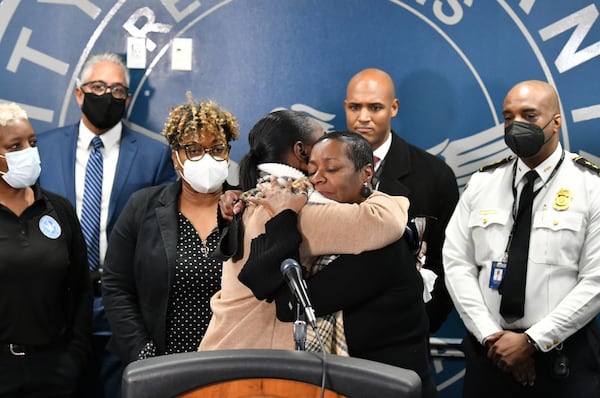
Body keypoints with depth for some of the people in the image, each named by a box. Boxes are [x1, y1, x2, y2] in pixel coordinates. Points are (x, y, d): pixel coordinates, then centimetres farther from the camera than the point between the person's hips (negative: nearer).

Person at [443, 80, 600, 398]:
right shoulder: (481, 183, 5)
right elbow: (457, 263, 1)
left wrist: (532, 341, -14)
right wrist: (491, 334, -9)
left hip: (564, 356, -3)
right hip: (488, 350, 3)